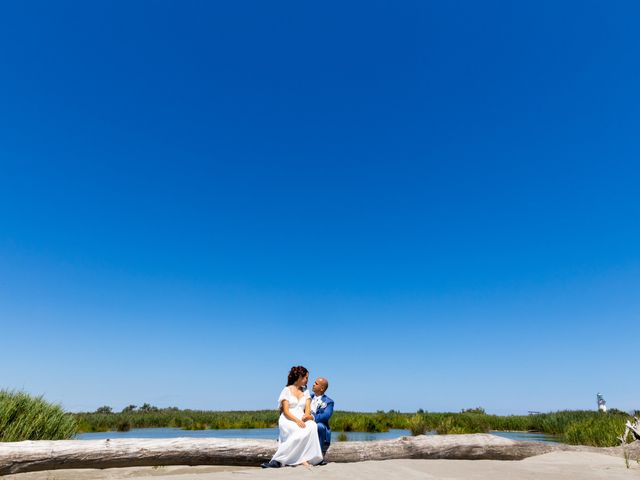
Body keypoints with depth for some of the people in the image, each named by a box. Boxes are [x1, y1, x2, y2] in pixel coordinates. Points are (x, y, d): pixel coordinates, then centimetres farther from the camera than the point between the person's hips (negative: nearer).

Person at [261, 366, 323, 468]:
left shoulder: (306, 392, 21)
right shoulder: (287, 390, 5)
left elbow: (307, 410, 9)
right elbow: (286, 411, -6)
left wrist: (306, 416, -15)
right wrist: (297, 421, -23)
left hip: (301, 420, 4)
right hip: (288, 420, -4)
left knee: (312, 426, -34)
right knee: (302, 431, -38)